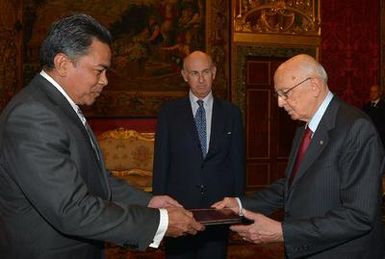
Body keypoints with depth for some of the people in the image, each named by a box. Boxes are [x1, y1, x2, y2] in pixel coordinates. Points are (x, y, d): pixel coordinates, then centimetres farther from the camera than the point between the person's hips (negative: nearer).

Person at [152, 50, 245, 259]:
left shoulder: (231, 113, 5)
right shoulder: (169, 113, 3)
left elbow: (238, 162, 6)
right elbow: (161, 163, 2)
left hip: (219, 205, 1)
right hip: (178, 205, 0)